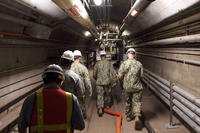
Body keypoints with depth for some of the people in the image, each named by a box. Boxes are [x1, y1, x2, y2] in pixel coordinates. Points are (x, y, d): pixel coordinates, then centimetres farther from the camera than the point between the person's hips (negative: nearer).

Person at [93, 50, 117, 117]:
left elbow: (94, 74, 2)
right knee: (107, 94, 20)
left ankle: (100, 108, -12)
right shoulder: (109, 63, -4)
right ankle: (107, 105, 38)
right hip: (107, 82, 1)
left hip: (99, 82, -1)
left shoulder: (97, 64, -4)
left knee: (100, 95, 0)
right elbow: (113, 73, -7)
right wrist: (112, 80, 4)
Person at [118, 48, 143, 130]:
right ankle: (137, 116, -12)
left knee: (128, 102, 19)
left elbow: (120, 76, -10)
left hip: (127, 87, 1)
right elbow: (141, 75, -5)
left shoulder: (124, 64, -12)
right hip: (137, 87, -1)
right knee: (137, 102, 7)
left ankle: (128, 116, 33)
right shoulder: (139, 64, -9)